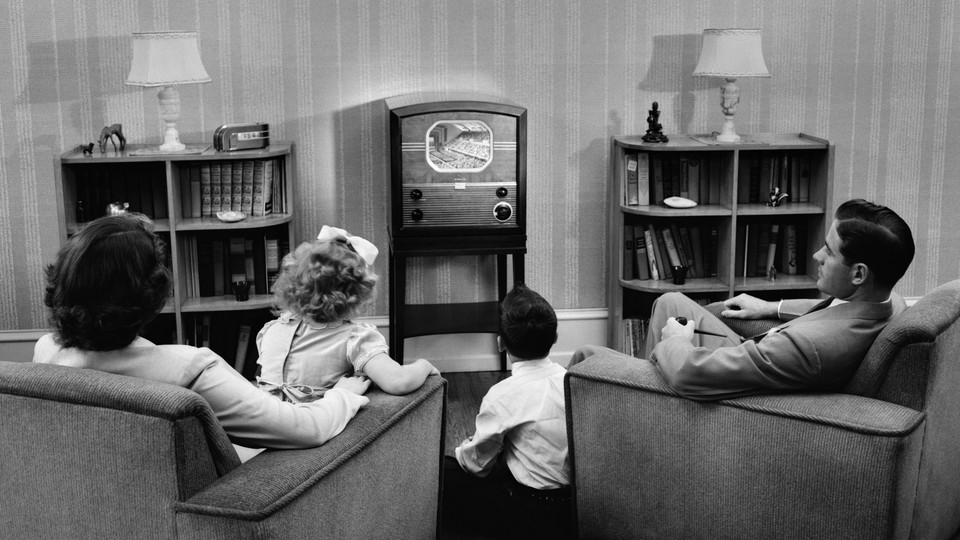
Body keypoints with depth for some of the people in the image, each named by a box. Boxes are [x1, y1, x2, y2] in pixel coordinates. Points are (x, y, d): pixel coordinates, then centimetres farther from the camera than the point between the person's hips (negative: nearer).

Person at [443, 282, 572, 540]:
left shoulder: (503, 395, -18)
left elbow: (477, 463, -8)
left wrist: (463, 451, 15)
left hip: (535, 518, -6)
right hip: (575, 505, 6)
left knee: (441, 472, 2)